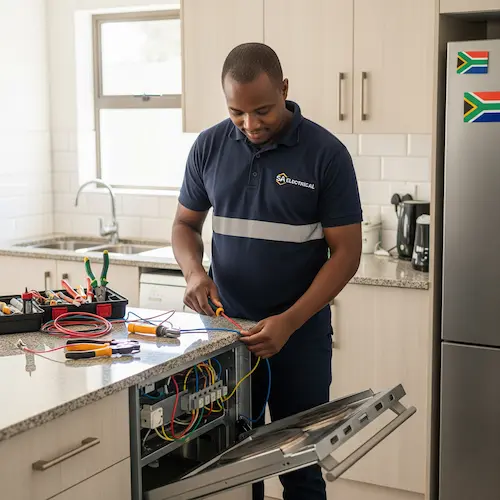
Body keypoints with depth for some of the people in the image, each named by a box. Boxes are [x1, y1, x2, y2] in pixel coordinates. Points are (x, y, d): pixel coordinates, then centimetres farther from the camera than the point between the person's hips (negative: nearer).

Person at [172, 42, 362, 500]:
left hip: (301, 333, -2)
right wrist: (194, 271, -12)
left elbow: (346, 252, -10)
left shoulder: (326, 154, -10)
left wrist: (289, 322, -20)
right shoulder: (209, 147, 0)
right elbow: (185, 224, 10)